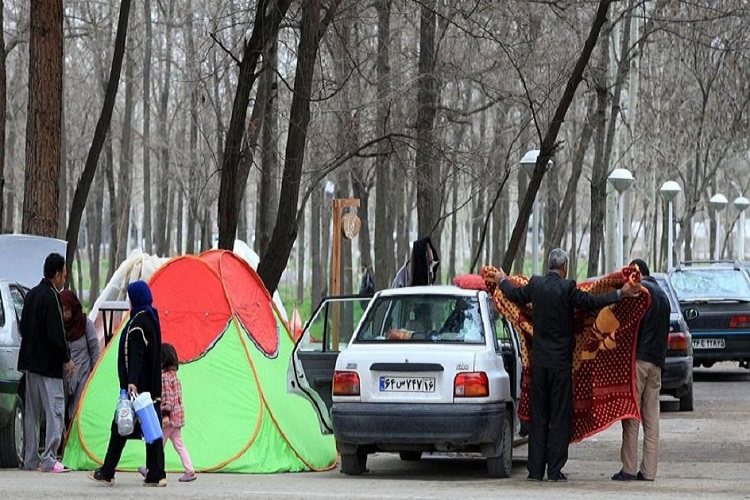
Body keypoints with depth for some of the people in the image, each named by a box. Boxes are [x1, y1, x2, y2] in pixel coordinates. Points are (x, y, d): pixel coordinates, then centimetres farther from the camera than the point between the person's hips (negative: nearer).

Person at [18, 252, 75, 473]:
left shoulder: (31, 295, 12)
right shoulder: (51, 297, -15)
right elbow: (56, 334, -19)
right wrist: (67, 359, -10)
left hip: (30, 362, 9)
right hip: (48, 364, -9)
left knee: (32, 412, 12)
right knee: (55, 410, -7)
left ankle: (31, 459, 16)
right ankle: (49, 460, -12)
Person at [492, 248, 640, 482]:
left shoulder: (536, 284, 2)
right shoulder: (567, 288, -12)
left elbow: (515, 295, 18)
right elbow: (591, 302, -12)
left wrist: (502, 281, 38)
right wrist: (620, 294, -8)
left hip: (539, 360, 4)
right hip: (560, 361, -4)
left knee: (538, 416, 9)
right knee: (560, 416, 2)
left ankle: (535, 469, 9)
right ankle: (555, 470, 0)